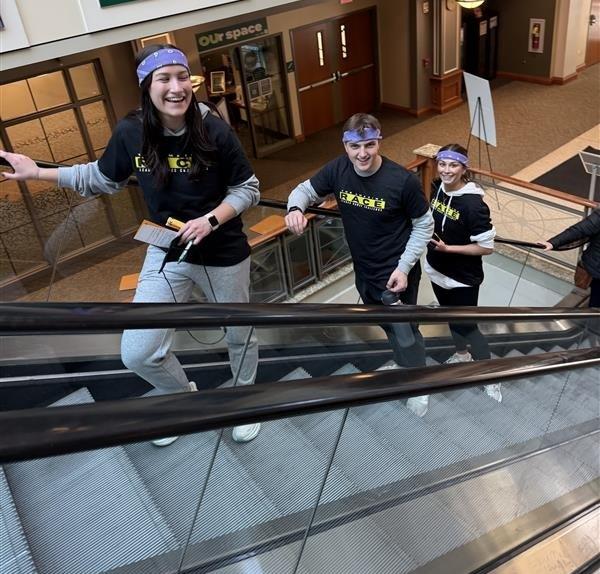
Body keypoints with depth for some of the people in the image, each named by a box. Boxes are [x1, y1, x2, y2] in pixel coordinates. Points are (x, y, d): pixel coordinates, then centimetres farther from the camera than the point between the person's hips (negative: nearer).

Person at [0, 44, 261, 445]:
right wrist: (37, 172, 1)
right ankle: (185, 396, 31)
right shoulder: (131, 132, -12)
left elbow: (248, 189, -8)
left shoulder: (215, 131, -18)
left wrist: (210, 220, -24)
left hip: (224, 253, -2)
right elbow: (102, 178, 5)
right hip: (167, 252, 2)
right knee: (137, 353, -2)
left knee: (239, 335, 18)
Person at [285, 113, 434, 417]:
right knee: (388, 325, 28)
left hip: (396, 273, -5)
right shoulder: (338, 169, -13)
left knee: (404, 332, 12)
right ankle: (403, 364, 57)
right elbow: (305, 190, 1)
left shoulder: (403, 180, -25)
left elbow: (424, 225, -12)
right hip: (363, 271, 5)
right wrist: (295, 209, -23)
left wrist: (404, 268, -18)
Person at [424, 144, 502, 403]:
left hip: (463, 278, -7)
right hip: (437, 270, 7)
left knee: (466, 326, 6)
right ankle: (462, 353, 52)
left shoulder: (473, 204, -28)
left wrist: (448, 248, -26)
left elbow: (487, 247, -23)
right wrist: (429, 238, -4)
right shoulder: (438, 187, -7)